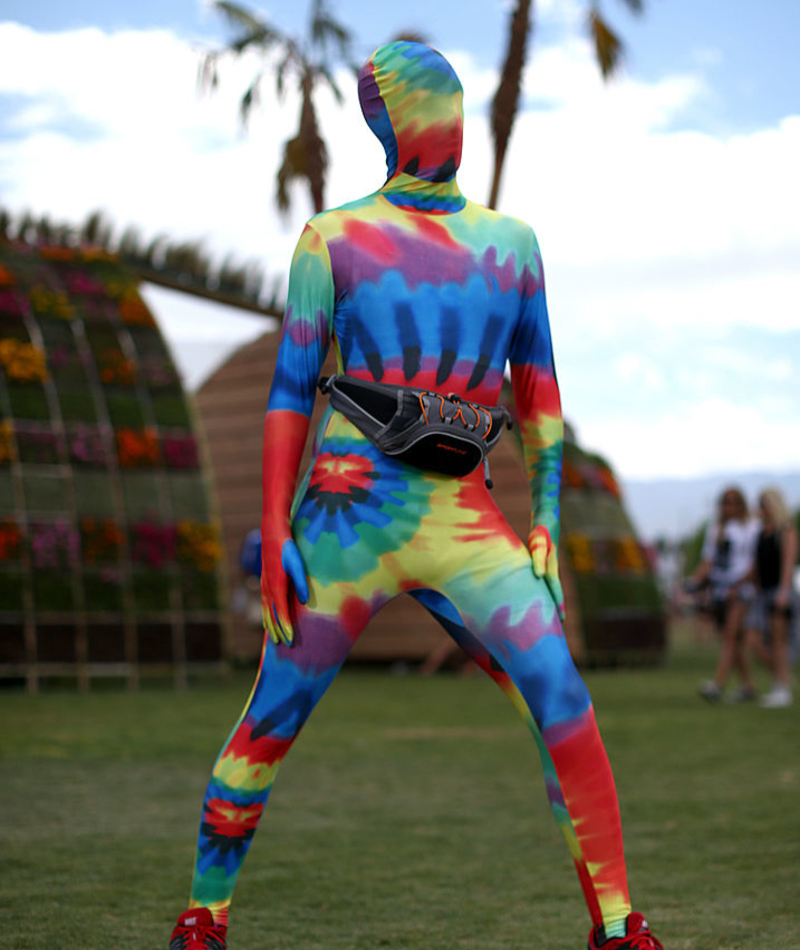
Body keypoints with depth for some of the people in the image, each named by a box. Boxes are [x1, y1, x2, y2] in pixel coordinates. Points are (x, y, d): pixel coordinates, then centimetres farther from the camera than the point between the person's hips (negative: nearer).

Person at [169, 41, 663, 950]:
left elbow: (538, 388, 14)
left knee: (561, 697, -14)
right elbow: (289, 392, 3)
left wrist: (545, 523, 6)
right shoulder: (334, 237, 5)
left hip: (464, 524, 2)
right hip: (349, 521, -2)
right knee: (271, 719, 3)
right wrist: (274, 536, -3)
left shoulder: (510, 241, 12)